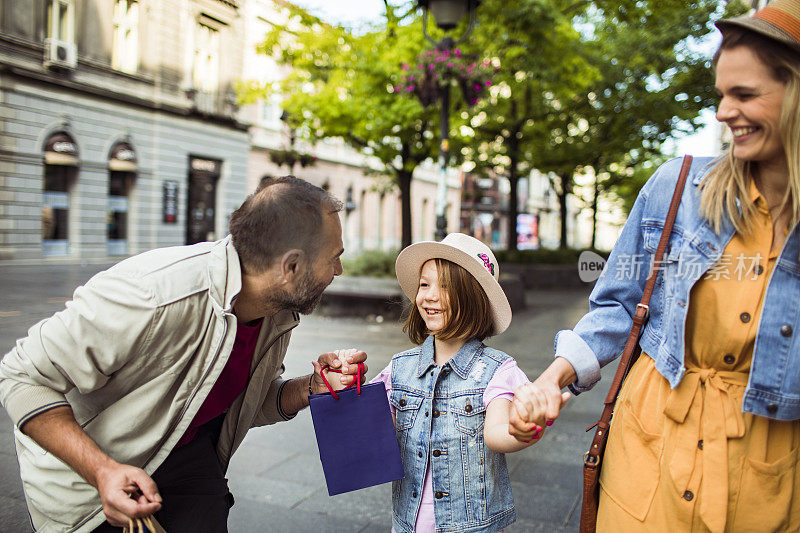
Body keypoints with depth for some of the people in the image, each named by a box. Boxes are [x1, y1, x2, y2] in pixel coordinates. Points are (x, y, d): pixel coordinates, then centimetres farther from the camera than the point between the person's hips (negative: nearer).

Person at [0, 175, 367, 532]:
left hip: (188, 458, 5)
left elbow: (249, 407, 3)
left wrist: (312, 388, -16)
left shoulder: (280, 312, -12)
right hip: (85, 466, -5)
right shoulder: (150, 294, -36)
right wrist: (103, 471, -37)